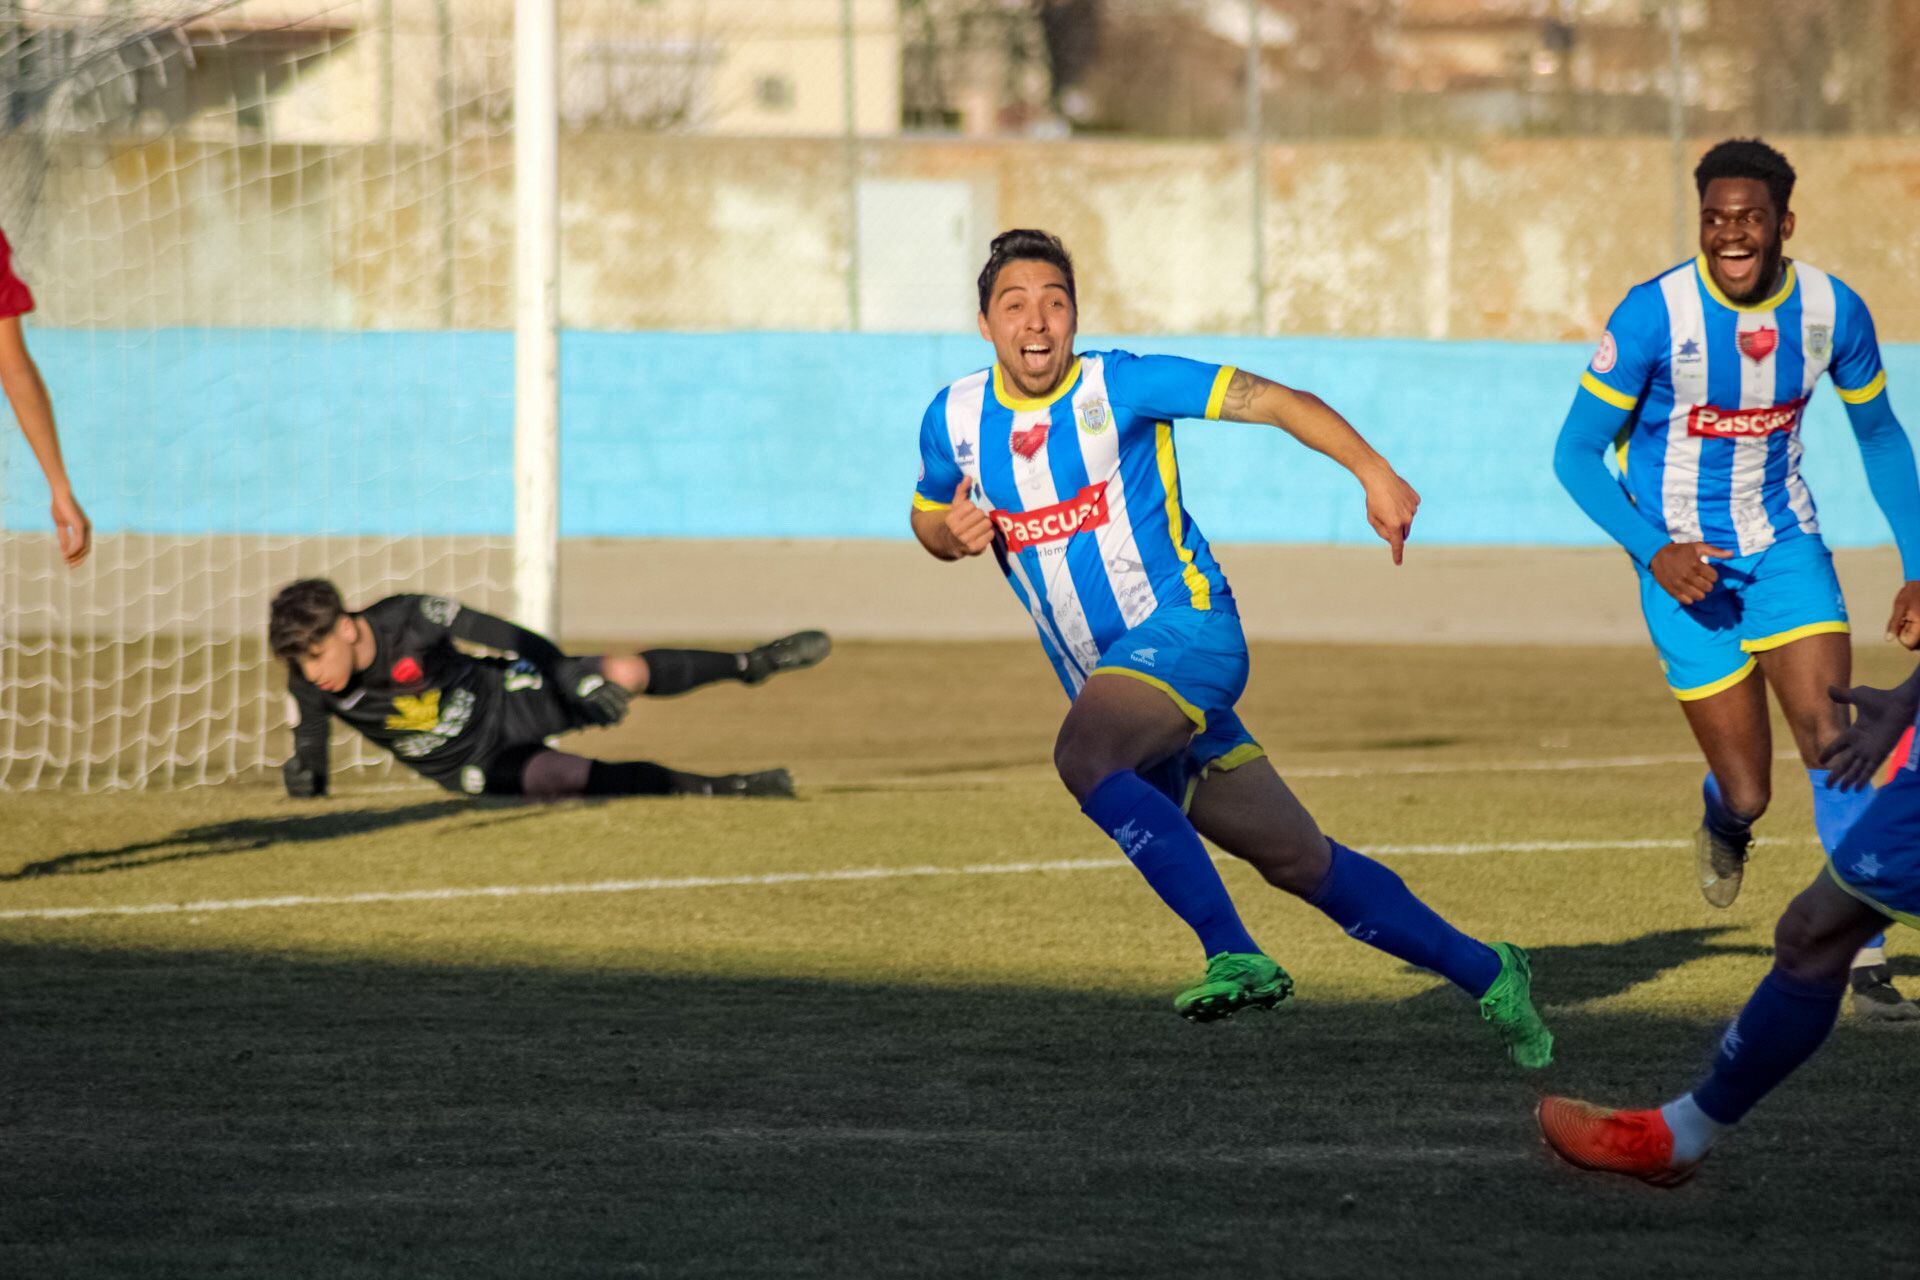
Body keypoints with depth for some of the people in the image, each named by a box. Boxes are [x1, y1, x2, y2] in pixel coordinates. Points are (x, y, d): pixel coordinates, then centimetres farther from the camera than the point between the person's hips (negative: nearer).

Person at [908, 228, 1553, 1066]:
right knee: (1300, 863, 8)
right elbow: (928, 518, 23)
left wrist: (1373, 472, -22)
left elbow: (1275, 401, -9)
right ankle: (1484, 973, 22)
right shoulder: (955, 419, 5)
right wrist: (952, 533, -2)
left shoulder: (1120, 386, -9)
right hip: (1108, 675, 6)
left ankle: (1234, 955, -35)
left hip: (1185, 628, -6)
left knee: (1083, 754, -35)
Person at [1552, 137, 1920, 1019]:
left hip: (1784, 547, 2)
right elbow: (1576, 454, -12)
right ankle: (1723, 825, 38)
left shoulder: (1832, 311, -10)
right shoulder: (1654, 316, -20)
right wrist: (1655, 551, -25)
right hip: (1685, 564, -2)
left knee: (1831, 738, -15)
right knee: (1748, 792, -2)